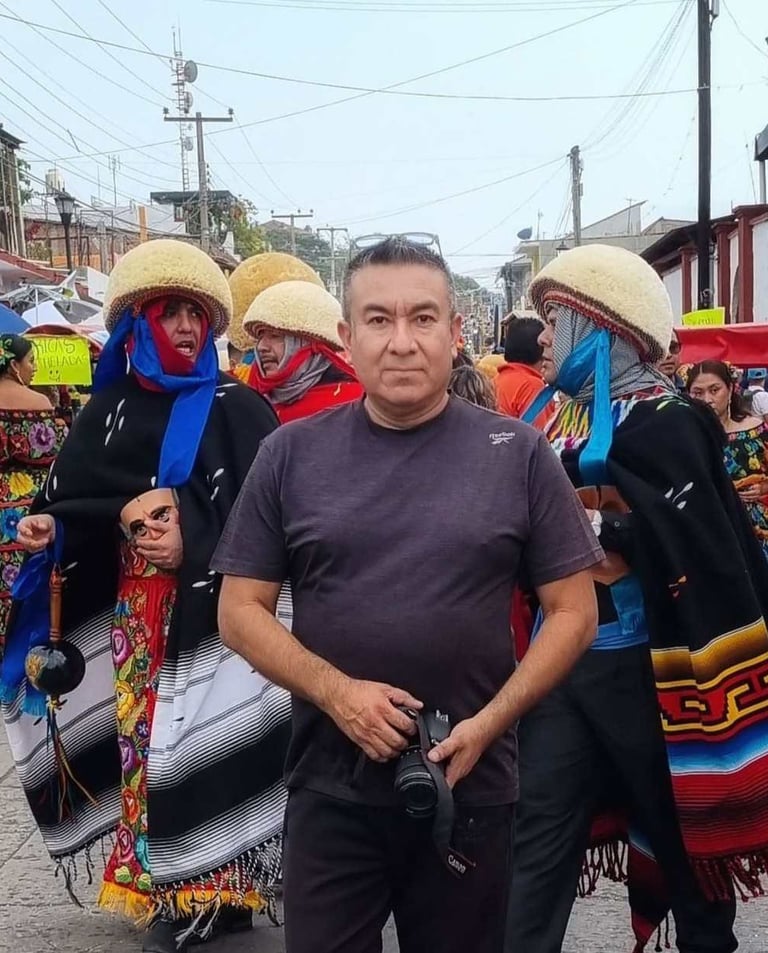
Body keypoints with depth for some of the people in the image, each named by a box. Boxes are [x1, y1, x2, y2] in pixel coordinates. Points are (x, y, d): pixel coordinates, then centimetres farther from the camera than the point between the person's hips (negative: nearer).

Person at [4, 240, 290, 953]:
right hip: (136, 619, 4)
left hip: (217, 611, -4)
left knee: (213, 745, -6)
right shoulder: (108, 411, 9)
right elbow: (77, 503, 11)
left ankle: (224, 892, 10)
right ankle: (171, 894, 20)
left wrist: (195, 545, -20)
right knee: (149, 742, 7)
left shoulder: (237, 408, -4)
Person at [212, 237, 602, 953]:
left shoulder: (518, 453, -2)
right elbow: (240, 610, 1)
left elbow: (573, 612, -1)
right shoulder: (291, 454, -1)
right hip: (330, 787, 0)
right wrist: (337, 692, -14)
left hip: (470, 786, 0)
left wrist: (488, 723, -12)